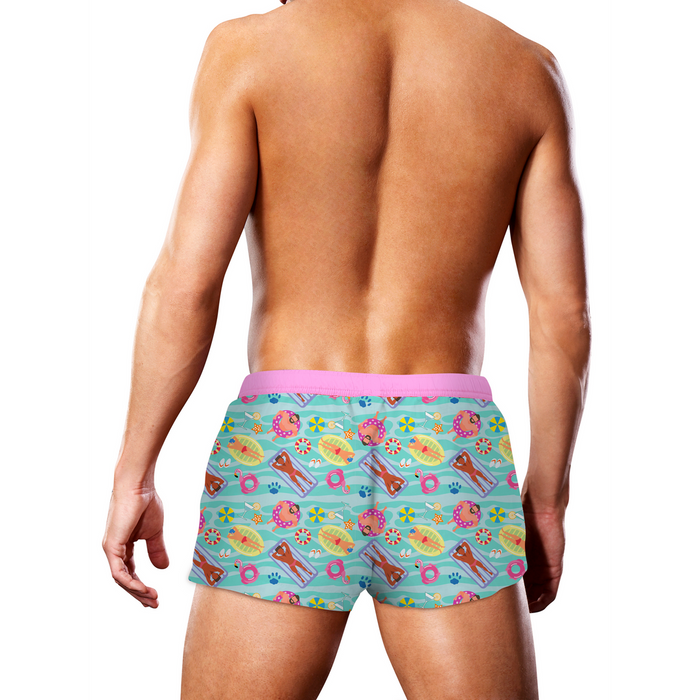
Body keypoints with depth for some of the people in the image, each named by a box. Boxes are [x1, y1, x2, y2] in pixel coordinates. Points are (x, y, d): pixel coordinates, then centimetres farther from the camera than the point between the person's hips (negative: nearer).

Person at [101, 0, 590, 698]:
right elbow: (563, 314, 4)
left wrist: (132, 475, 0)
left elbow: (186, 282, -9)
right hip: (447, 464, 2)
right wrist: (546, 496, 13)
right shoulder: (525, 66, 7)